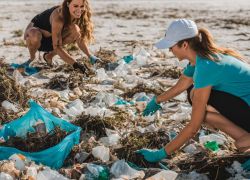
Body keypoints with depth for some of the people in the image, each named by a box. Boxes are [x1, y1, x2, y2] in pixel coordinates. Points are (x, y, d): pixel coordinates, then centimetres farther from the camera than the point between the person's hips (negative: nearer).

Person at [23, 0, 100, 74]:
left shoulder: (76, 15, -16)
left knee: (75, 30, -20)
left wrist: (90, 56, -15)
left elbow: (80, 38, -4)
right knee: (35, 35, -42)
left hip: (50, 40, 6)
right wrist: (75, 64, -43)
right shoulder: (58, 18, -36)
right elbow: (57, 47, -36)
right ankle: (31, 58, -8)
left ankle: (49, 56, -1)